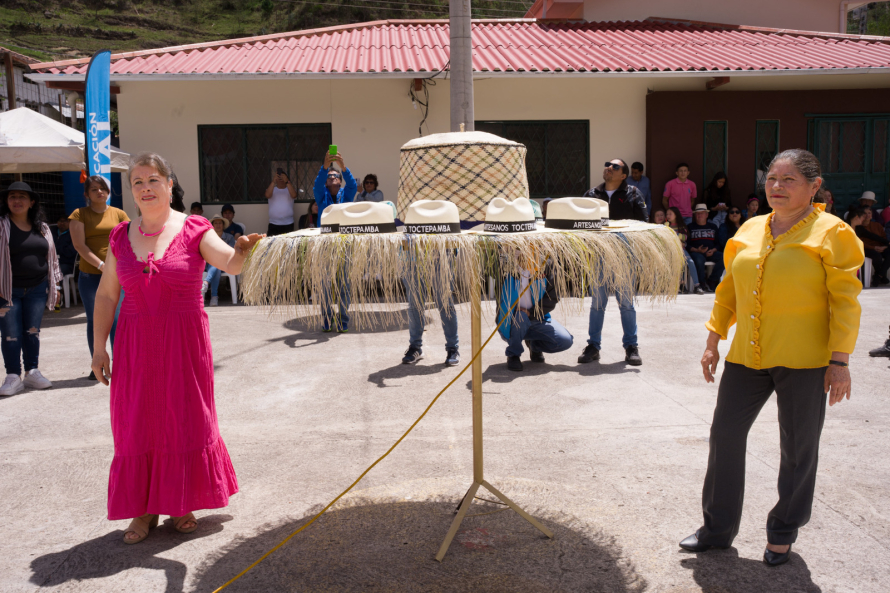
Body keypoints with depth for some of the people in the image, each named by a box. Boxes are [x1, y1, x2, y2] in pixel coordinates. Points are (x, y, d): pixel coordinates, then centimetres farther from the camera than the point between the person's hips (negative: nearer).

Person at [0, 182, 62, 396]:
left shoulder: (42, 228, 10)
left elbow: (51, 256, 17)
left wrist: (54, 285, 14)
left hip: (37, 289, 3)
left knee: (33, 332, 9)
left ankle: (32, 373, 18)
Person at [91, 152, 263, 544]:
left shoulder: (194, 231, -4)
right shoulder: (122, 237, 5)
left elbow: (230, 262, -21)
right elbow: (106, 295, 9)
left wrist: (242, 249, -44)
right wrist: (99, 347, 5)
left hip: (184, 341, -2)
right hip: (135, 344, 3)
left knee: (186, 420, 6)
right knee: (137, 424, 6)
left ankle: (181, 504, 24)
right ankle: (144, 510, 21)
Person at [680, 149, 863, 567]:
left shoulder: (831, 233, -5)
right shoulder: (750, 231, 9)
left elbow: (845, 300, -8)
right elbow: (728, 289, 14)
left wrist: (840, 361, -12)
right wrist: (713, 340, 10)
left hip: (803, 360, -5)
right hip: (747, 356, 5)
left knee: (797, 449, 7)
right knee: (725, 434, 7)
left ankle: (783, 532, 28)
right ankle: (718, 527, 23)